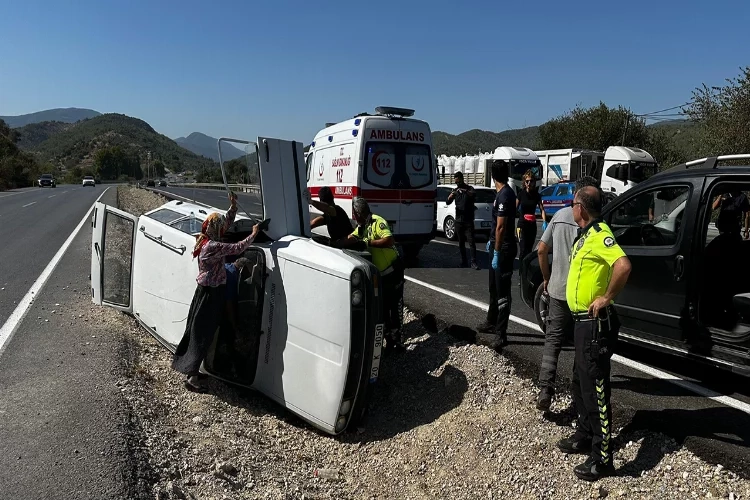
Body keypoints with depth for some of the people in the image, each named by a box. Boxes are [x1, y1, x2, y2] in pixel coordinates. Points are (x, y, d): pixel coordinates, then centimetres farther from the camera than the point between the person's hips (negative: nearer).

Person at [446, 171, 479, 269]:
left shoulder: (469, 188, 0)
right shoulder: (455, 190, 10)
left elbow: (474, 194, -24)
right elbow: (447, 203, 0)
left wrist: (465, 191, -43)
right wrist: (450, 197, -23)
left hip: (468, 221, -4)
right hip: (458, 220, 4)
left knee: (471, 242, -9)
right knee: (461, 243, 8)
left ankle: (474, 262, -10)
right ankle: (464, 262, 15)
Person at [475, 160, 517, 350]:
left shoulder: (504, 195, -19)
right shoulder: (504, 193, 11)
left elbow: (501, 227, -22)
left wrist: (497, 252, -21)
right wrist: (492, 242, 28)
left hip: (503, 250, -10)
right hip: (498, 246, 10)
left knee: (502, 292, -5)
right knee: (494, 289, 20)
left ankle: (500, 334, 0)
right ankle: (491, 323, 33)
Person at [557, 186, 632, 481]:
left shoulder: (599, 234, -18)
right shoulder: (585, 235, 13)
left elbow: (623, 265, -34)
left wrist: (607, 298, -24)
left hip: (595, 324, -10)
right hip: (583, 321, 10)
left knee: (595, 388, -3)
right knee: (580, 383, 20)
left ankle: (602, 459, 8)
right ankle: (585, 437, 36)